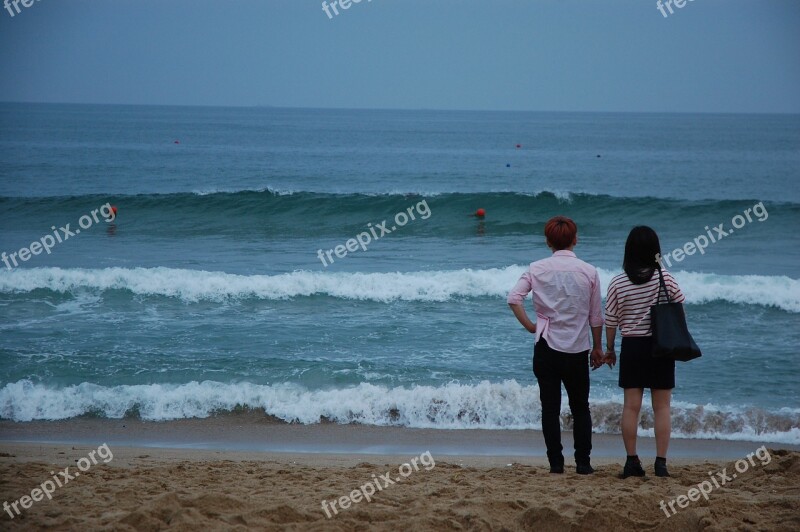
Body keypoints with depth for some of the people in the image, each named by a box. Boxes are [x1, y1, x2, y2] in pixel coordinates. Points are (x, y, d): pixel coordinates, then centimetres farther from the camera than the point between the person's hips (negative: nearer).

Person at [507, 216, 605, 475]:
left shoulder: (538, 269, -2)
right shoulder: (588, 272, -1)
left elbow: (514, 298, -14)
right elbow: (596, 316, 3)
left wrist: (530, 326, -4)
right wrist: (598, 347, 14)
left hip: (547, 347, 0)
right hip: (578, 348, 0)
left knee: (550, 407, 6)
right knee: (580, 408, 12)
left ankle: (555, 462, 5)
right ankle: (582, 462, 9)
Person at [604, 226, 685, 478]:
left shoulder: (617, 283, -6)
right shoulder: (665, 278, -8)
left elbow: (611, 320, -1)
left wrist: (609, 349, 14)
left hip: (632, 346, 1)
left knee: (631, 405, 5)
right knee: (662, 407, 4)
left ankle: (632, 461, 4)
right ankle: (660, 462, 2)